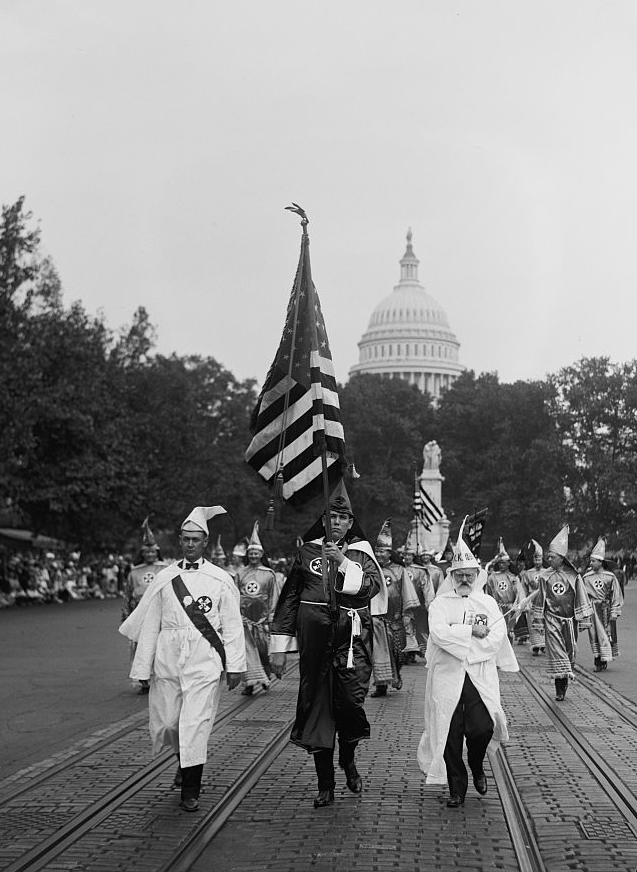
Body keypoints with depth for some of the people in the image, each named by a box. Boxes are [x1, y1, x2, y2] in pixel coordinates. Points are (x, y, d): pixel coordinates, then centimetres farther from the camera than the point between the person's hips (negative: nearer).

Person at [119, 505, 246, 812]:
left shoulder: (220, 580, 2)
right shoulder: (164, 579, 7)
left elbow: (232, 626, 3)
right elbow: (150, 625, 8)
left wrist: (235, 666, -2)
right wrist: (143, 667, 5)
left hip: (205, 662, -3)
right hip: (167, 659, 3)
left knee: (196, 723, -8)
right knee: (165, 722, 6)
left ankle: (190, 791, 3)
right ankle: (185, 761, 37)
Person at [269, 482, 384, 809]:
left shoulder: (361, 553, 10)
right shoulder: (307, 551, 10)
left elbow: (371, 587, -7)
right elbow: (288, 599, 10)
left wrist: (344, 564, -15)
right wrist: (279, 647, 6)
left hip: (352, 638, -1)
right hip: (315, 639, 1)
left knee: (350, 700, -14)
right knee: (316, 705, 1)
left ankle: (348, 758, 17)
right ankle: (325, 784, 11)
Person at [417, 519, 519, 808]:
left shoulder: (488, 603, 13)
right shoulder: (440, 603, 8)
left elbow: (496, 638, -3)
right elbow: (439, 633, -11)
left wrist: (458, 640, -7)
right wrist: (472, 632, -11)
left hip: (480, 677, 1)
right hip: (447, 678, -1)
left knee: (482, 728, -12)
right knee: (451, 733, -2)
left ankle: (477, 767, 19)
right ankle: (456, 788, 11)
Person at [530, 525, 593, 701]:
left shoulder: (574, 576, -2)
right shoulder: (545, 576, 1)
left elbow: (581, 599, 2)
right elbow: (540, 598, 10)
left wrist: (584, 620, 1)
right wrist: (537, 618, 11)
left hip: (568, 619, 0)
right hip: (551, 619, 0)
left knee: (569, 650, 7)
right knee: (556, 650, -8)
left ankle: (563, 683, 24)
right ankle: (560, 688, -10)